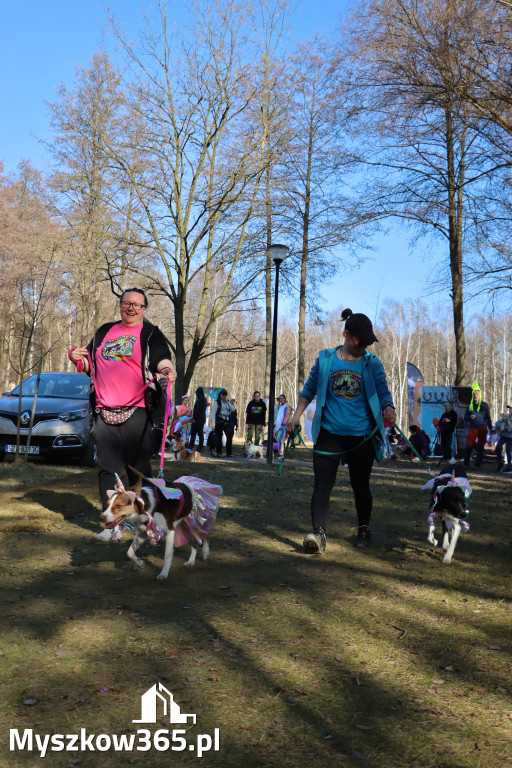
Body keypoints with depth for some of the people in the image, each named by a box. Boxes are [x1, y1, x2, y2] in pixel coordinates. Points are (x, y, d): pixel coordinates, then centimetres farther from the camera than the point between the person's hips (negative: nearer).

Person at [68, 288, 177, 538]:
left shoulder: (150, 334, 6)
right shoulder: (104, 332, 19)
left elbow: (161, 358, -11)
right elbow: (91, 364, 24)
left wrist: (166, 368, -34)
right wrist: (78, 359, 2)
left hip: (136, 412, -4)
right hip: (104, 412, 4)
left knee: (138, 467, -1)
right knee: (107, 468, 4)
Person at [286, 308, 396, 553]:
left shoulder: (372, 363, 4)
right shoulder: (325, 359, 4)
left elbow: (383, 392, 1)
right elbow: (310, 389, 10)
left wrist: (388, 407, -22)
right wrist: (296, 417, 2)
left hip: (361, 436, 0)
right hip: (329, 433, 0)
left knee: (360, 485, 11)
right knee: (322, 484, -11)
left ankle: (364, 528, 32)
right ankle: (319, 533, -13)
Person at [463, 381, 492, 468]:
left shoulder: (485, 405, 6)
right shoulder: (470, 405, 11)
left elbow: (488, 418, 10)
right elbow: (465, 417, 11)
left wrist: (491, 428, 3)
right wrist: (470, 417, -11)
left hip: (482, 428, -1)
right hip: (473, 428, 1)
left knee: (480, 447, 1)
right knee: (469, 446, -6)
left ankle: (477, 464, 9)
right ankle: (466, 464, 5)